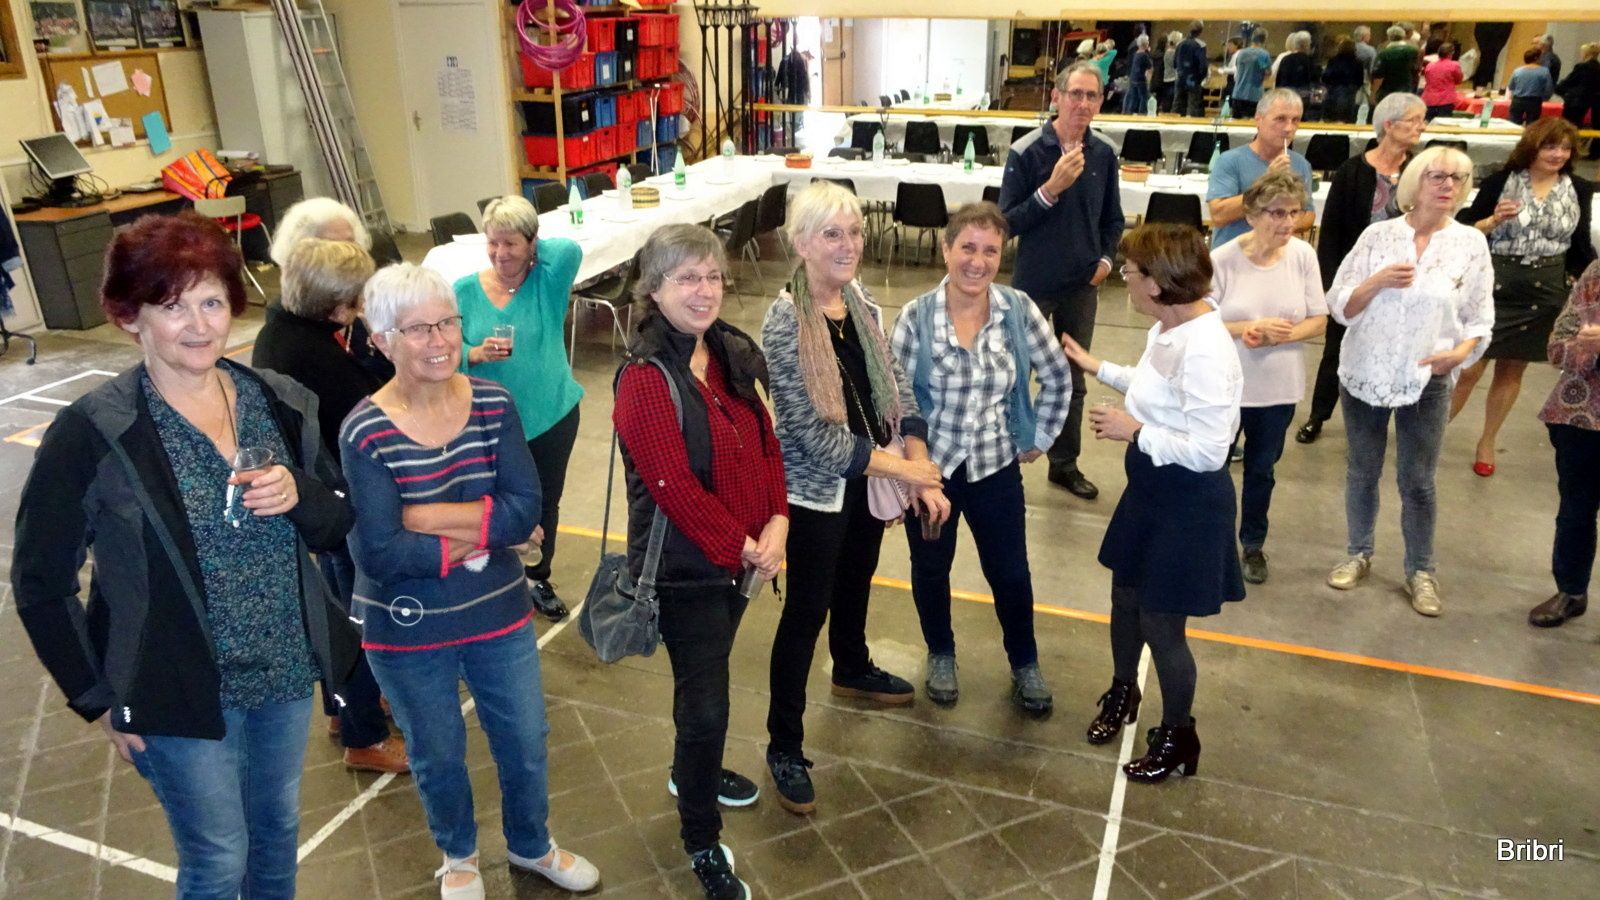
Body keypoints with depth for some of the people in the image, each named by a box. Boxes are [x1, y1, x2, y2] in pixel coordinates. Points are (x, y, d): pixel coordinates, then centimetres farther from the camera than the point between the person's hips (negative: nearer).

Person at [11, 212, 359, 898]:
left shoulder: (281, 403, -4)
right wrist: (98, 699, -6)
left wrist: (298, 495, -18)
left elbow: (335, 528, 3)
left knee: (278, 828, 23)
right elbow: (40, 582, -8)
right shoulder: (92, 433, -16)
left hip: (290, 670, 4)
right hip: (180, 691, -4)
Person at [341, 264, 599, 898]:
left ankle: (531, 846, 48)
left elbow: (526, 508, -18)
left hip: (498, 612, 3)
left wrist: (426, 517, -25)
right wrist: (486, 532, -20)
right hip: (407, 631, -2)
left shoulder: (493, 405, -9)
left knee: (525, 742, 19)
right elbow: (379, 554, -24)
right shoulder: (365, 432, -18)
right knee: (438, 757, 20)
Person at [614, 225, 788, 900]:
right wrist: (742, 548, -17)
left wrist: (775, 523, -9)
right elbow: (673, 486, -23)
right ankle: (701, 841, 23)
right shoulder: (645, 378, -22)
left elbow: (766, 441, 4)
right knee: (706, 702, 2)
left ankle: (693, 772, 51)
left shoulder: (735, 353, 1)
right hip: (685, 565, -7)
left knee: (706, 680, 26)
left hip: (742, 554, 7)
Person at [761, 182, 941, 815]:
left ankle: (853, 670, 55)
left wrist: (919, 464, -12)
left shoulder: (864, 308, -1)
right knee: (806, 613, 4)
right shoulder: (784, 324, -23)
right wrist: (905, 469, -20)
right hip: (815, 492, -7)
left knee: (855, 585, 27)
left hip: (868, 482, 7)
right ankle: (784, 745, 20)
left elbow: (898, 393, 3)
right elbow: (815, 433, -25)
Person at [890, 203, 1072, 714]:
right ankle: (941, 655, 45)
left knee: (1011, 574, 14)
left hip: (997, 467, 1)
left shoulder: (1019, 310, -11)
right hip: (930, 467, -1)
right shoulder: (915, 317, -16)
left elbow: (1057, 377, 3)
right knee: (931, 568, 18)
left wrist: (1040, 438, 5)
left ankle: (1025, 665, 40)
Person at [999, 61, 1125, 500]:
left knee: (1073, 380, 13)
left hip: (1082, 286, 4)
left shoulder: (1104, 155, -1)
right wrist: (1051, 188, -26)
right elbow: (1007, 222, -16)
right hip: (1034, 283, -4)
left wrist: (1106, 258, -4)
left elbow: (1113, 220, 11)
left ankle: (1065, 464, 27)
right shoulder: (1027, 152, -13)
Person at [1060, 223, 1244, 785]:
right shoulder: (1167, 329, -1)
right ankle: (1123, 692, 49)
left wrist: (1133, 431, -21)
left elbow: (1208, 450, -29)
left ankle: (1178, 736, 30)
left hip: (1189, 501, -9)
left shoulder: (1205, 350, -29)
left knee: (1161, 623, 6)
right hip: (1151, 486, 9)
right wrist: (1097, 368, 23)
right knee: (1126, 598, 23)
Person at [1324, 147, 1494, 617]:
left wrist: (1461, 352, -16)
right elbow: (1339, 305, -2)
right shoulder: (1377, 234, -2)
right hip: (1364, 374, 1)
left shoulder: (1471, 243, -2)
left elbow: (1480, 317, 2)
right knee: (1361, 472, 13)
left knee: (1417, 481, 6)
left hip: (1427, 382, -1)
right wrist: (1378, 280, -19)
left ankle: (1421, 571, 21)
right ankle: (1359, 553, 31)